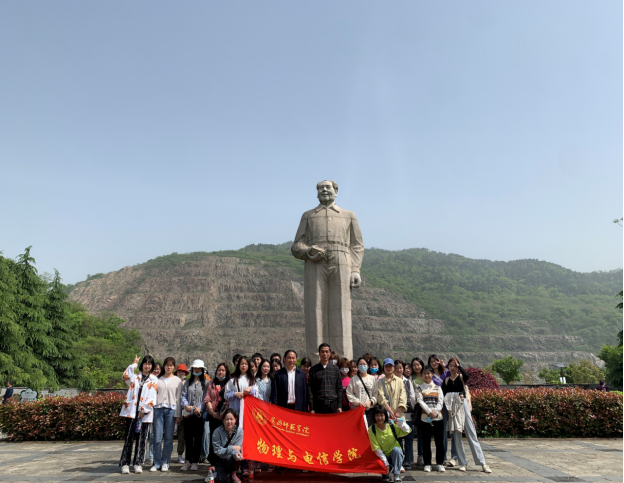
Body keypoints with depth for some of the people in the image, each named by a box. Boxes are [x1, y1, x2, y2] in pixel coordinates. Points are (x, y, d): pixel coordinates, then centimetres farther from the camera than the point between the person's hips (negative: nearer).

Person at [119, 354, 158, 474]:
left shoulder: (153, 379, 9)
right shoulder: (135, 377, 14)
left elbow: (152, 397, -1)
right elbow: (126, 376, -10)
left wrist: (144, 410, -9)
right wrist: (133, 364, -5)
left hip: (145, 414, 0)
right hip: (131, 412, 1)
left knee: (141, 439, 3)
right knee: (129, 438, -2)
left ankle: (138, 463, 11)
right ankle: (125, 463, 4)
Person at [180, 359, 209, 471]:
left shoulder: (206, 383, 4)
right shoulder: (187, 383, 14)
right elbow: (183, 396, 7)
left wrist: (200, 408, -16)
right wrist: (186, 405, -12)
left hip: (199, 414, -3)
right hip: (187, 414, 3)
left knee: (198, 438, 2)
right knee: (188, 437, 6)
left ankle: (195, 461, 10)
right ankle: (188, 461, 15)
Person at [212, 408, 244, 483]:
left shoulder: (239, 430, -15)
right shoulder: (217, 431, -18)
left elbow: (237, 447, -17)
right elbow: (217, 451, -17)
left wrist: (236, 453, -41)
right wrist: (232, 448, -27)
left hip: (232, 459, 1)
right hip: (220, 459, -1)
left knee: (236, 456, -33)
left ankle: (233, 474, -1)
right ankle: (219, 472, 17)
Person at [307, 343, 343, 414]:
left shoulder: (335, 368, 10)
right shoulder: (313, 370, 4)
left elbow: (339, 388, 10)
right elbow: (310, 390, 2)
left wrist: (339, 406, 2)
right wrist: (312, 408, -4)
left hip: (333, 405, 2)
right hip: (319, 405, -1)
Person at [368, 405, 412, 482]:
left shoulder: (392, 426, -8)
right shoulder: (371, 430, -13)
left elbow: (407, 431, -14)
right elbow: (376, 449, -14)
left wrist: (399, 422, -29)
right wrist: (386, 463, -19)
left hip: (396, 455, 2)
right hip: (383, 457, -2)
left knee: (396, 449, -33)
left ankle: (397, 474, -22)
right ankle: (389, 471, 3)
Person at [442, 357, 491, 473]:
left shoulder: (462, 377, 5)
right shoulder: (446, 380, 10)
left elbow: (467, 375, -20)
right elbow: (444, 395, 6)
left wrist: (459, 366, -12)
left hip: (462, 405, -2)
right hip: (451, 407, 2)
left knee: (471, 434, -4)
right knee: (456, 435, 3)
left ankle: (482, 463, -2)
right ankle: (462, 463, 10)